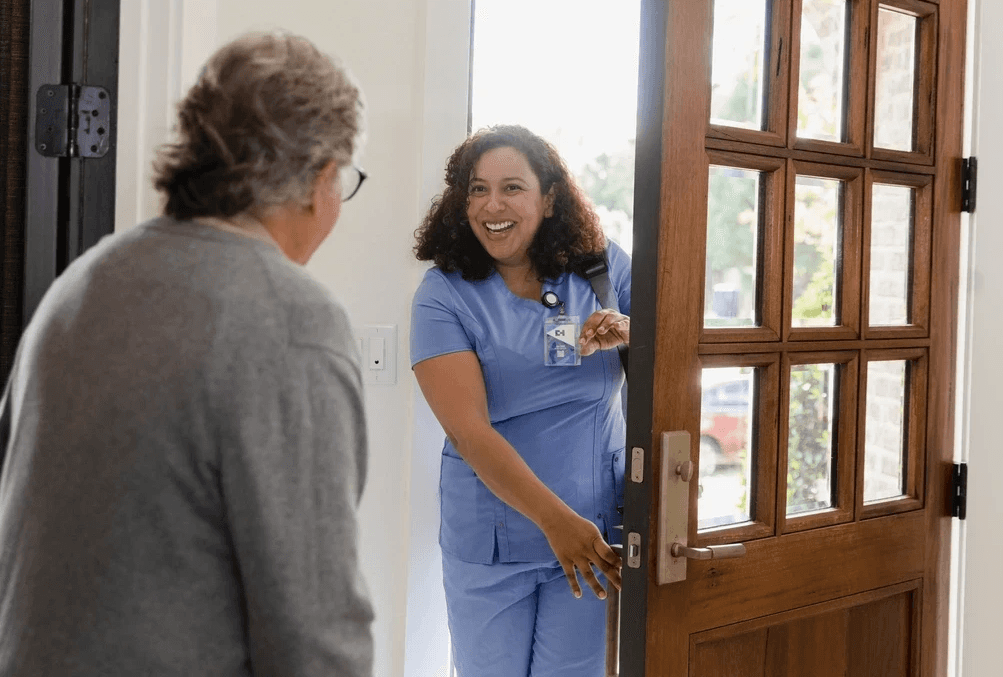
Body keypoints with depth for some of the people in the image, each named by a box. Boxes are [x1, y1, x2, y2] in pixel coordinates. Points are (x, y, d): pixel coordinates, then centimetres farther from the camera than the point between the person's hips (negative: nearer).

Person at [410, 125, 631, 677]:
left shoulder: (602, 269, 0)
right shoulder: (443, 295, -7)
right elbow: (470, 431, -16)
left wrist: (629, 333, -20)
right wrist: (557, 521, -23)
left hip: (596, 532, 1)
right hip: (490, 546, -1)